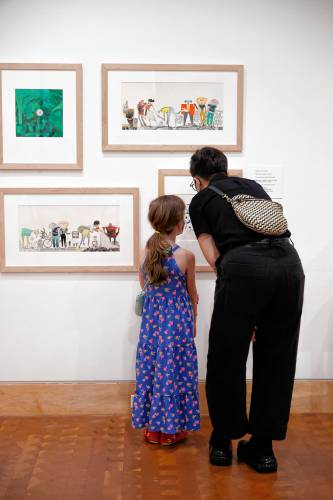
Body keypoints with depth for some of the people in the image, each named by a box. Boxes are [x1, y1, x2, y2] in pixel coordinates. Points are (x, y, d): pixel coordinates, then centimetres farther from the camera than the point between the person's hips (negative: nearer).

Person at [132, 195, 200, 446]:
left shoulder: (145, 252, -2)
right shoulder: (186, 256, -14)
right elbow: (192, 294, 0)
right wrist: (193, 320, 16)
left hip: (151, 319, 4)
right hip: (177, 321, -4)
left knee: (151, 366, 13)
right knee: (173, 369, 7)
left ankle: (152, 427, 25)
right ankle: (171, 430, 19)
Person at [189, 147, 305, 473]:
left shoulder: (200, 201, 19)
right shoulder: (253, 186, 31)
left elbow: (214, 258, 10)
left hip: (244, 266, -4)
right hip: (289, 262, 4)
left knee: (227, 358, 14)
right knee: (276, 359, 15)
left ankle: (223, 442, 28)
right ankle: (263, 448, 25)